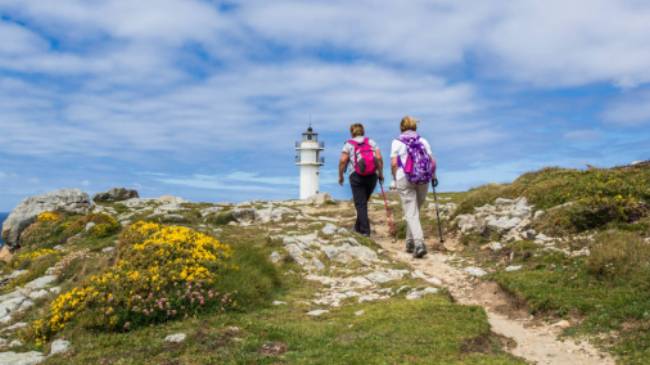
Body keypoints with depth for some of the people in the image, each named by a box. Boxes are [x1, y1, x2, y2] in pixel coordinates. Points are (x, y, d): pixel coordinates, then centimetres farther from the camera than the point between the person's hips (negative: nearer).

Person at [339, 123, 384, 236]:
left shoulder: (348, 144, 5)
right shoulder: (371, 142, 11)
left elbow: (343, 161, -6)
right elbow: (379, 158, 0)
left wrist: (340, 176, 3)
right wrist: (380, 173, 7)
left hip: (356, 176, -3)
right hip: (372, 176, 3)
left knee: (360, 203, 2)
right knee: (364, 201, 19)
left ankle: (365, 230, -3)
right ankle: (358, 226, 27)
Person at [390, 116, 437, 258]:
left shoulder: (397, 142, 1)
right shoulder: (423, 141, 8)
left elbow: (394, 163, -8)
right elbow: (432, 162, 2)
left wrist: (395, 179, 5)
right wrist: (433, 176, 15)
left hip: (404, 179, -3)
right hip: (423, 180, 3)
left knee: (411, 213, -3)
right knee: (415, 211, 18)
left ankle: (419, 243, -19)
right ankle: (410, 243, 24)